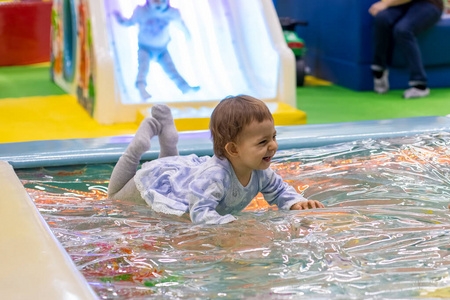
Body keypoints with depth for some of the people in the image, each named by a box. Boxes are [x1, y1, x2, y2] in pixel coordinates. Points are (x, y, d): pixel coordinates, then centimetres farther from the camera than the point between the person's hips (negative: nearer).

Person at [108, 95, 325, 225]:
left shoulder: (260, 173, -26)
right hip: (156, 178, -6)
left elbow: (279, 190, -8)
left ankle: (165, 128, 34)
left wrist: (296, 203, -28)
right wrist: (231, 224, -67)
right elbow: (200, 213, -54)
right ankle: (146, 134, 21)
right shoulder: (214, 176, -49)